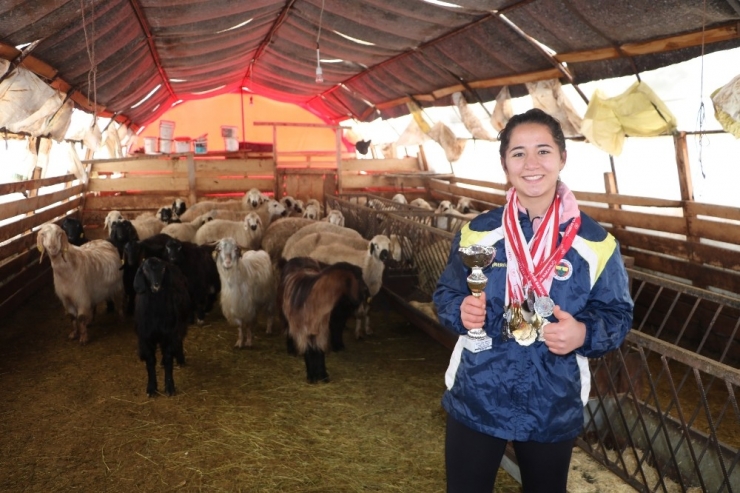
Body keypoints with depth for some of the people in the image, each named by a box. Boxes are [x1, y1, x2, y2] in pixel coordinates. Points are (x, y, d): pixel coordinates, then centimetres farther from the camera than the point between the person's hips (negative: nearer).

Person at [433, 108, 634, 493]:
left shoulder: (595, 242, -7)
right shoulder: (477, 232, -4)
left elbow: (617, 314, -1)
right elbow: (445, 292, 5)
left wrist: (584, 334, -22)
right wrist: (461, 311, -17)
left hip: (554, 410, 0)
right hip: (474, 403, 0)